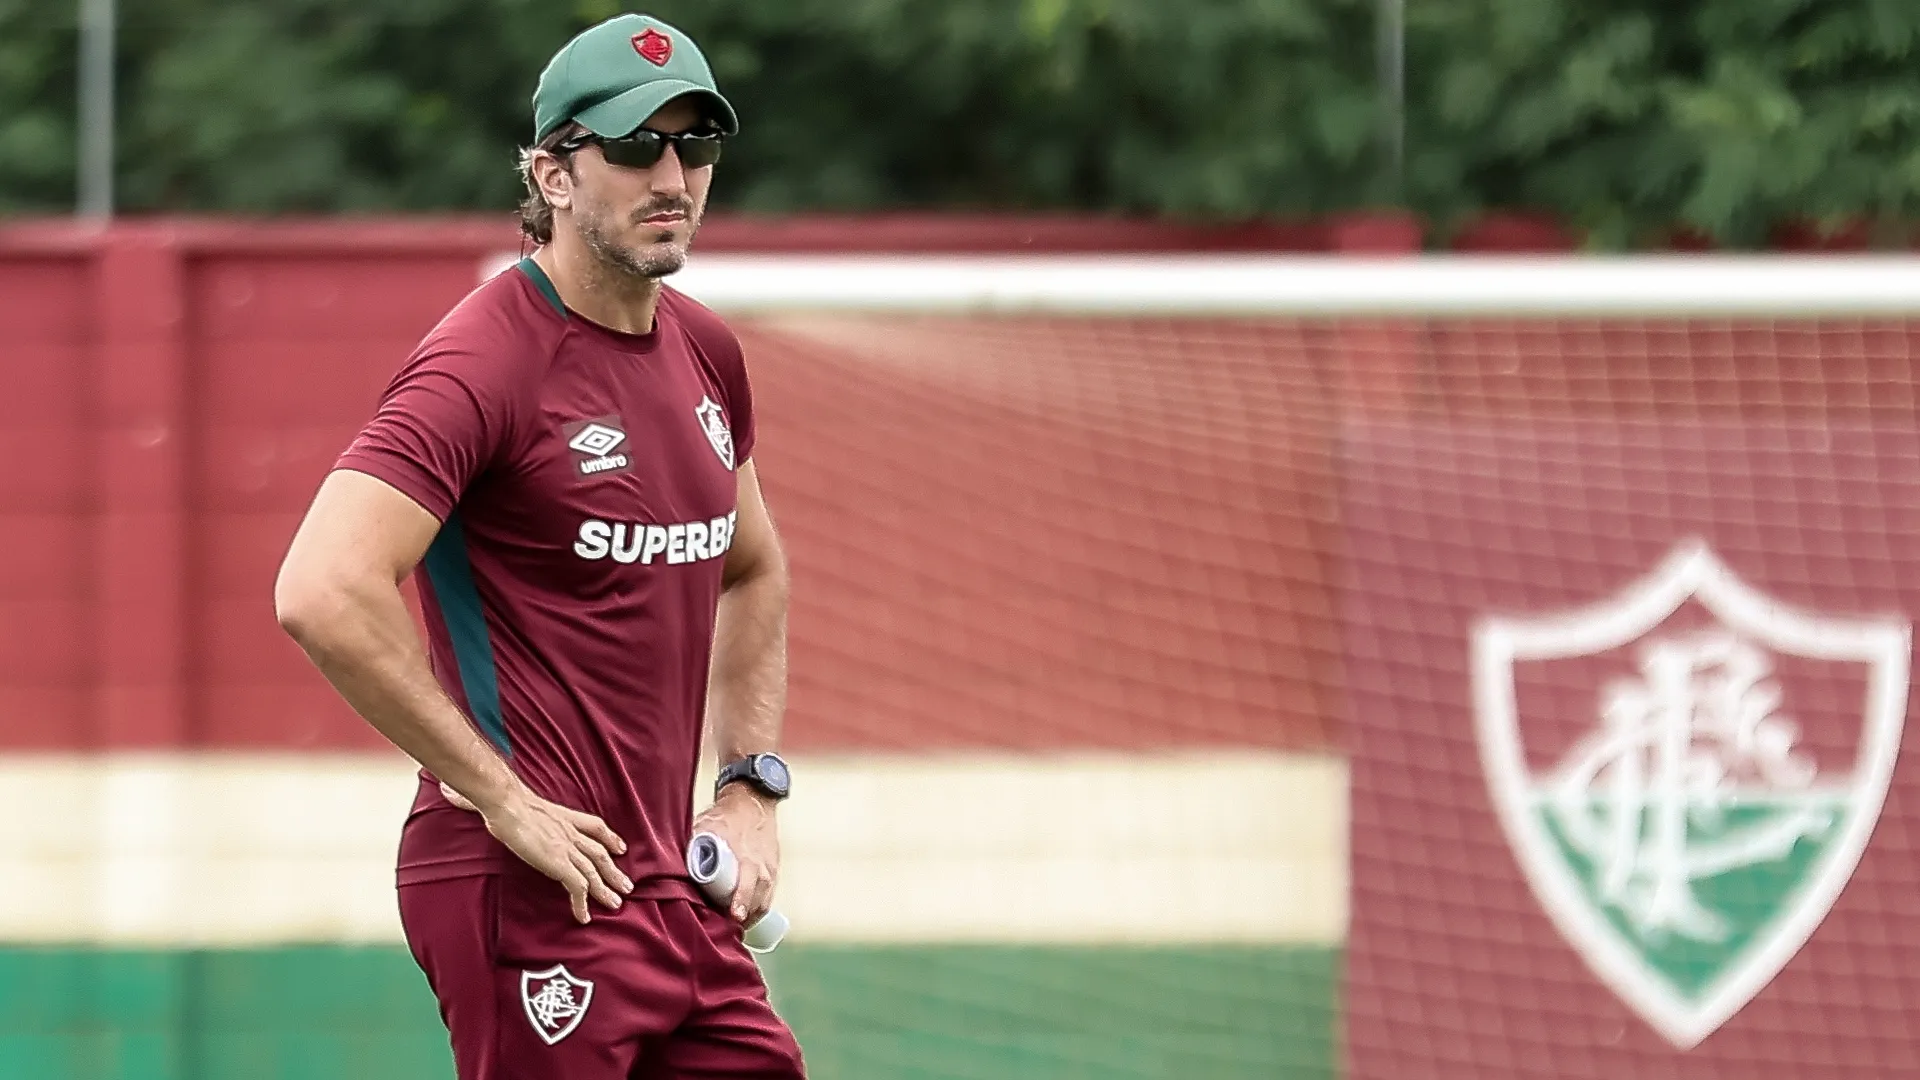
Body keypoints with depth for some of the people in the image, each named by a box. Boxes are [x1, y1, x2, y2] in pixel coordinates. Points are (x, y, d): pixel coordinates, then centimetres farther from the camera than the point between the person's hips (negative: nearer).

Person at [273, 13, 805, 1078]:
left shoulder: (704, 352, 13)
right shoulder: (485, 363, -13)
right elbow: (323, 594, -26)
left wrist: (752, 786, 18)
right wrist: (504, 799, -20)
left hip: (676, 887, 8)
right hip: (533, 897, -8)